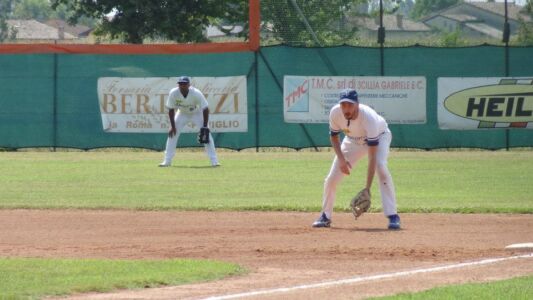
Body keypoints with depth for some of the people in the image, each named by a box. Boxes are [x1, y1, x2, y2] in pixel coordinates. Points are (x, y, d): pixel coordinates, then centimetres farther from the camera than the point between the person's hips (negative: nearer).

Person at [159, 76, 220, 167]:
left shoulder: (196, 94, -32)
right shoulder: (173, 93, -27)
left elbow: (205, 109, -25)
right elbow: (171, 110, -14)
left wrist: (205, 127, -26)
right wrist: (172, 126, -16)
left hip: (197, 114, -2)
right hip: (182, 114, 2)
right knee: (172, 134, -8)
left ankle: (214, 161, -10)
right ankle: (167, 161, 1)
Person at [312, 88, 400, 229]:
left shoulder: (369, 118, -42)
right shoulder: (335, 113, -29)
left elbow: (372, 157, -42)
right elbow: (334, 136, -7)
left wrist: (367, 189, -46)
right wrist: (341, 159, -23)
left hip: (379, 136, -4)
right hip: (353, 141, 4)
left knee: (381, 167, -32)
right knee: (332, 178, -4)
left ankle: (392, 216, -27)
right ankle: (325, 216, 18)